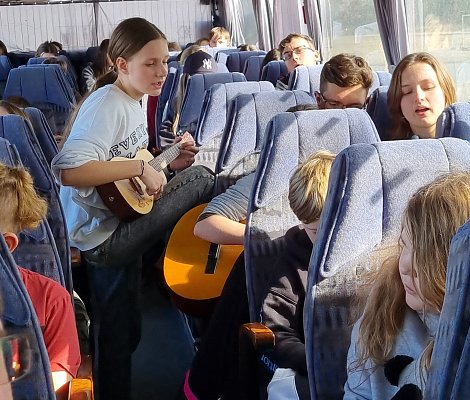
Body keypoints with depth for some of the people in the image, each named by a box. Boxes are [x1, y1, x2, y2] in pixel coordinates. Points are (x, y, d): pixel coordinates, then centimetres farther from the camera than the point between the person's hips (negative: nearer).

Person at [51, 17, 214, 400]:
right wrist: (140, 167, -28)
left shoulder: (135, 103, 11)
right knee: (202, 178, -10)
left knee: (123, 333, 18)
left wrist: (168, 165, 5)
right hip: (102, 235, -9)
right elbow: (68, 171, -32)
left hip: (123, 225, 9)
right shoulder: (106, 105, -19)